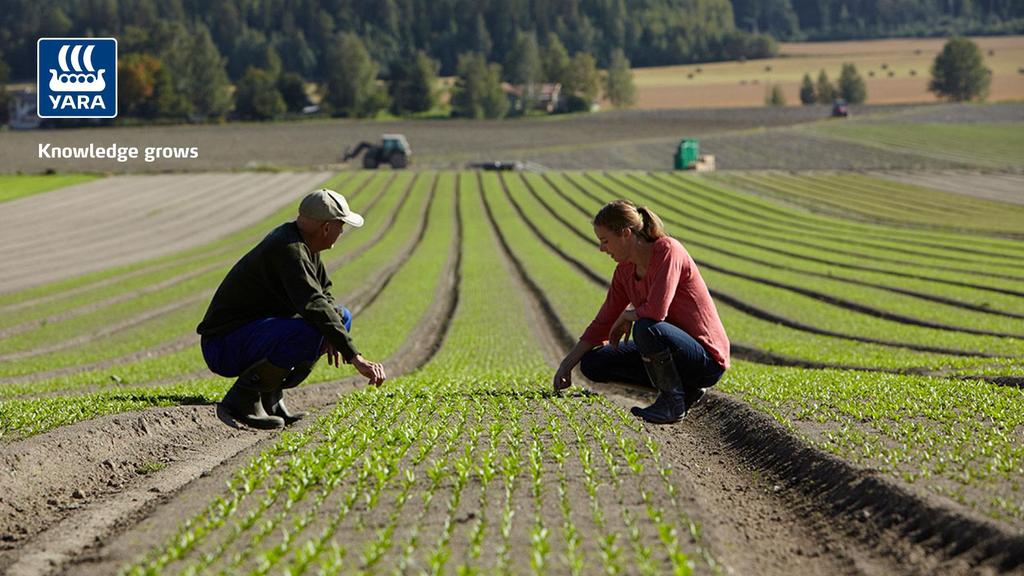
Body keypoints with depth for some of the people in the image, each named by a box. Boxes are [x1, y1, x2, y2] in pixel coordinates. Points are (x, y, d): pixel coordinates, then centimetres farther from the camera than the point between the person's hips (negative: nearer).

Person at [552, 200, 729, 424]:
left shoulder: (668, 250, -19)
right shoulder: (625, 271, 5)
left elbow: (656, 311, -32)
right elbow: (603, 324, 12)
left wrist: (626, 316, -11)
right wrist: (566, 365, 6)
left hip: (707, 359, -9)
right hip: (673, 349, 9)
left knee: (645, 328, -36)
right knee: (593, 363, 5)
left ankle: (673, 402, -13)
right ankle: (683, 388, 7)